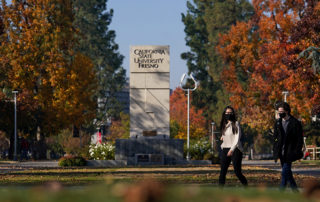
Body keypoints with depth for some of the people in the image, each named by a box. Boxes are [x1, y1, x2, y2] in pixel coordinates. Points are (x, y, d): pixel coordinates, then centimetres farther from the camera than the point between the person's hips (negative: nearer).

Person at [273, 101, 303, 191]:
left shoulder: (295, 123, -6)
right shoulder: (278, 122, 10)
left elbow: (300, 139, -5)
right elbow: (275, 138, 14)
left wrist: (297, 152, -12)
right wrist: (275, 153, 9)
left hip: (289, 152, -6)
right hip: (281, 152, 6)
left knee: (285, 172, -13)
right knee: (287, 172, 10)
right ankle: (295, 191, 23)